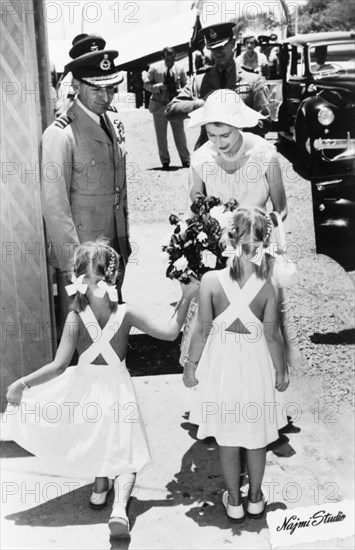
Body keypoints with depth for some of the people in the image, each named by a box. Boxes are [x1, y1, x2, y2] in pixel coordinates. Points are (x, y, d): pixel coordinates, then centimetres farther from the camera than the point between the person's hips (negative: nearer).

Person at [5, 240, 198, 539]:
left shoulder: (75, 318, -16)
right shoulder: (126, 313, -15)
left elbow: (59, 365, -18)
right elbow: (170, 332, -13)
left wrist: (22, 383, -12)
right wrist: (186, 297, -7)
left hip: (85, 387, 0)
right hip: (116, 388, 0)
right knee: (124, 453, 9)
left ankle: (101, 483, 33)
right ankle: (119, 505, -14)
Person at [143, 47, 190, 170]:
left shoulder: (180, 68, -2)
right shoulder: (154, 68, -6)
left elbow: (185, 84, 9)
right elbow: (146, 84, -1)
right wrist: (158, 87, -18)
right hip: (159, 104, 0)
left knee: (179, 133, 4)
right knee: (161, 135, 4)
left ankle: (185, 160, 14)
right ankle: (165, 161, 14)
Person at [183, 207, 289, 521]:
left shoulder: (211, 281, -19)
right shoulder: (267, 286, -17)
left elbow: (203, 331, -12)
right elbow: (272, 336, -10)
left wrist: (191, 364, 3)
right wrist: (281, 369, 6)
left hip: (222, 362, 0)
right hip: (256, 364, 1)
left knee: (227, 438, 16)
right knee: (256, 433, 19)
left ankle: (234, 502, 30)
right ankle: (255, 499, 35)